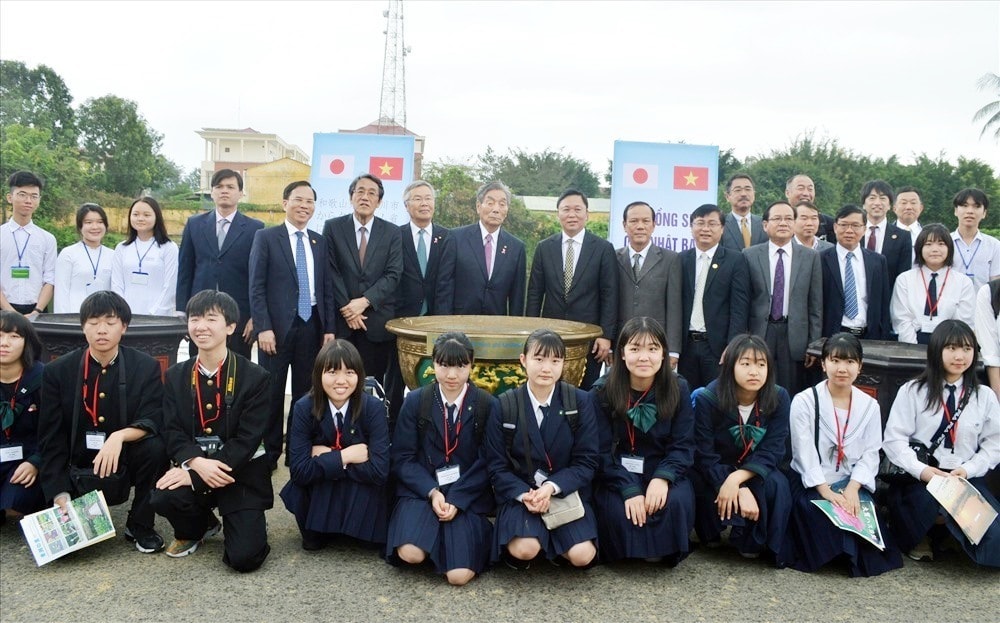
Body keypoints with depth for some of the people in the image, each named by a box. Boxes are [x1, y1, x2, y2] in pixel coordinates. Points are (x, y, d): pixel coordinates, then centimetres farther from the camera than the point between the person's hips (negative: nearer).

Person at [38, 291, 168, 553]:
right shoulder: (57, 371, -5)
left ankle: (140, 524, -7)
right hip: (79, 471, 0)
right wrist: (60, 494, -16)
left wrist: (121, 435, -36)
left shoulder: (146, 367, -6)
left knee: (155, 448, -31)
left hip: (126, 462, 0)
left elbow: (154, 422, -14)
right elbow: (51, 439, -6)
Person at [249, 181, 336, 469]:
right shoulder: (266, 237, 0)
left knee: (305, 393, 7)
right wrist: (263, 328, -13)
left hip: (312, 326, 4)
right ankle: (269, 452, 17)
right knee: (272, 393, 5)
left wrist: (329, 328, 5)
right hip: (278, 326, -3)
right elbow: (256, 287, -5)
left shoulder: (319, 241, 12)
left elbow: (327, 287, 12)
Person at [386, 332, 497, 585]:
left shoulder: (488, 405, -2)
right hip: (422, 489, 1)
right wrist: (432, 492, -15)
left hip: (468, 495, -1)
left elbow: (487, 462, -3)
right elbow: (403, 457, -2)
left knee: (459, 575, -18)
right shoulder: (415, 401, 1)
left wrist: (457, 499, -14)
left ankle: (478, 530, 12)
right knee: (410, 554, -26)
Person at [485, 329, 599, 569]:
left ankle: (555, 544, 12)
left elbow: (586, 461, -3)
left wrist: (552, 487, -19)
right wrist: (524, 495, -19)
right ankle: (514, 550, 7)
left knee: (582, 556, -21)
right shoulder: (504, 407, -3)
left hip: (566, 492, 1)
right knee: (524, 549, -28)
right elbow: (497, 466, -1)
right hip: (519, 493, -1)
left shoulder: (581, 402, -2)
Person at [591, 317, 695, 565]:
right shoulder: (603, 393, -10)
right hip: (618, 475, -1)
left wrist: (662, 478, -27)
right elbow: (603, 451, -11)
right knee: (618, 511, -31)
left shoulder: (678, 389, -6)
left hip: (663, 472, 2)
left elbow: (683, 445, -7)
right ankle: (628, 550, 4)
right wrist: (629, 489, -25)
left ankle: (665, 551, 2)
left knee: (677, 502, -30)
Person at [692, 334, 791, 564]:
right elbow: (704, 455, -23)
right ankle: (711, 534, 1)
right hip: (712, 473, -2)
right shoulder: (707, 398, -22)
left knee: (777, 485, -28)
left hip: (755, 470, 2)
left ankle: (752, 542, -3)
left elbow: (772, 451, -18)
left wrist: (737, 479, -35)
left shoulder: (779, 398, -15)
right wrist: (741, 491, -35)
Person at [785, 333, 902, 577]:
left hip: (851, 482, 3)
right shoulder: (804, 401, -6)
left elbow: (870, 453, 0)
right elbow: (804, 452, -11)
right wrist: (826, 491, -20)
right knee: (818, 514, -28)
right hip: (811, 484, -2)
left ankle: (861, 558, 0)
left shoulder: (869, 406, 5)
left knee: (862, 509, -25)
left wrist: (852, 488, -16)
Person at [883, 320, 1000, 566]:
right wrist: (921, 470, -17)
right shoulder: (912, 391, 3)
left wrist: (967, 470, -8)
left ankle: (939, 531, 9)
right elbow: (894, 439, -3)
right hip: (918, 479, -2)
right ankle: (919, 536, 2)